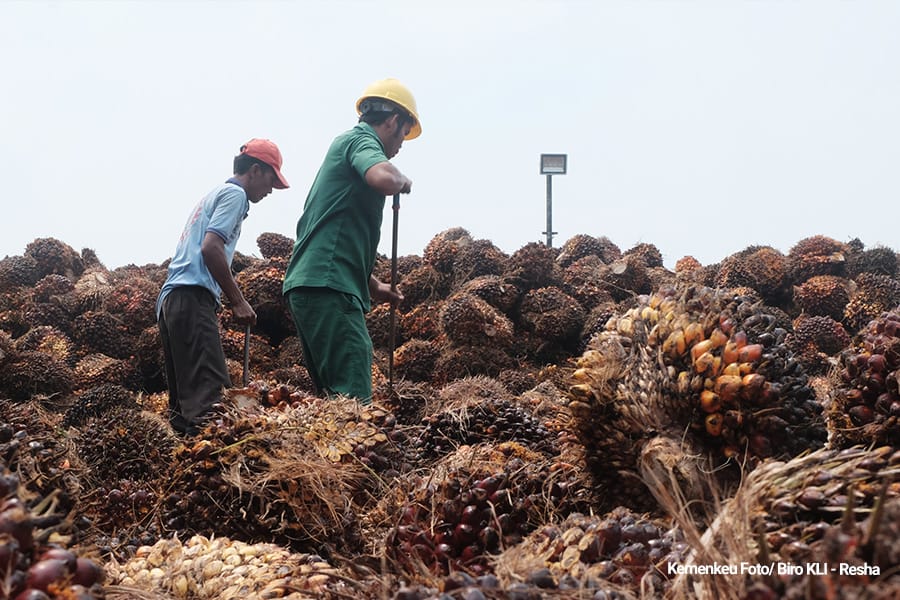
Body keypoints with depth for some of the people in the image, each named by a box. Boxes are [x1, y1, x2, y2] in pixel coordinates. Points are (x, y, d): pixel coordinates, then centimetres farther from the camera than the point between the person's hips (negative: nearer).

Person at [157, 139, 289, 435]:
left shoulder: (215, 193, 28)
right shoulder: (234, 193, -1)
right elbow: (211, 248, -15)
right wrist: (238, 302, -12)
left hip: (170, 299, 10)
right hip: (192, 298, -10)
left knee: (185, 394, 7)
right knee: (209, 392, -17)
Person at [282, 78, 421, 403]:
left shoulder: (346, 144, 28)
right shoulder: (361, 139, 0)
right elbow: (384, 178, -26)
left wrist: (373, 286, 38)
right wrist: (403, 180, -3)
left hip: (309, 285, 10)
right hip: (328, 287, -10)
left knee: (334, 394, 11)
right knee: (353, 397, -15)